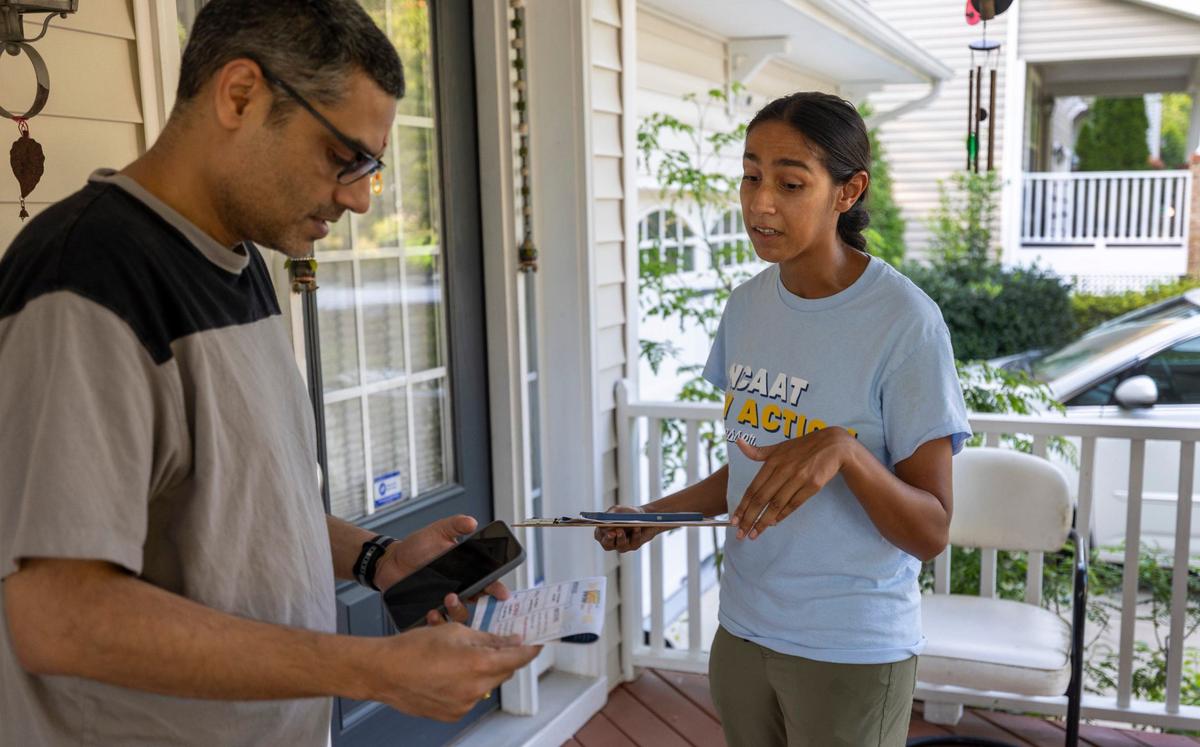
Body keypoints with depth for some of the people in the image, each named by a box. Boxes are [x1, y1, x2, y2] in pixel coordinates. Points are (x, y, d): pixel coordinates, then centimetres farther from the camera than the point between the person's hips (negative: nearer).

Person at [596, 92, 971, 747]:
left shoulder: (904, 322, -17)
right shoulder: (747, 306, 2)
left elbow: (930, 533, -16)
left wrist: (843, 449, -32)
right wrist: (659, 514, -1)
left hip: (852, 652, -5)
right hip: (742, 631, 5)